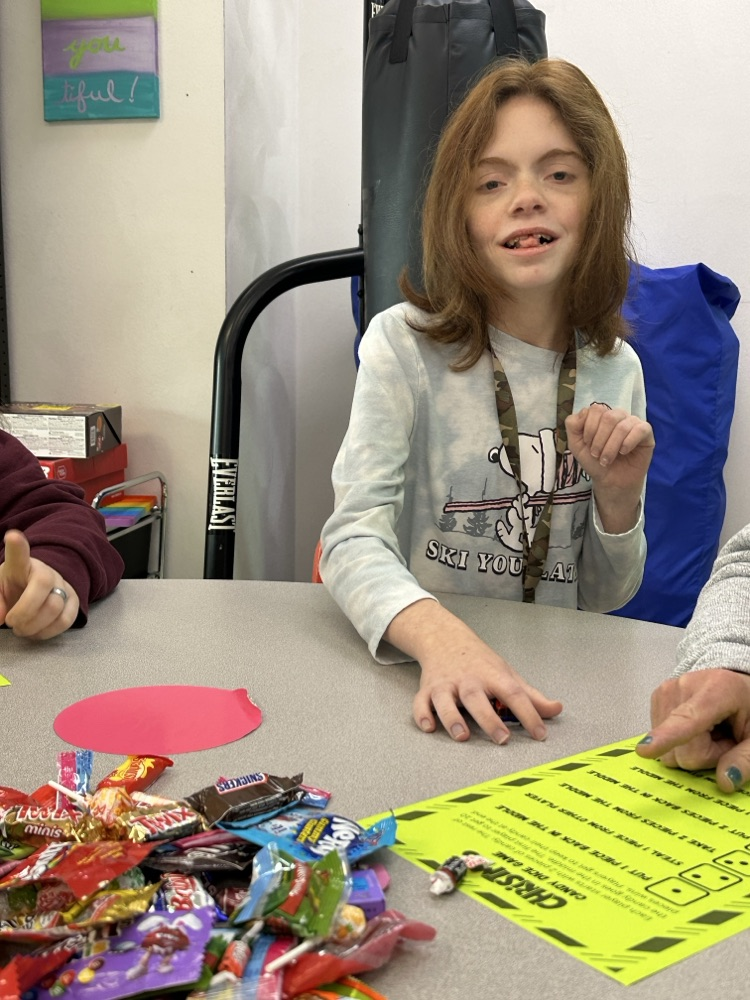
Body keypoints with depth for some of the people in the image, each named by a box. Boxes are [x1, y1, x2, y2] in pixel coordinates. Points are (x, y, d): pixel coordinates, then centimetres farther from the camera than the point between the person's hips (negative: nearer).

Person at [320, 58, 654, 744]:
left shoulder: (617, 370, 4)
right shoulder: (405, 345, -8)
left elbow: (601, 601, 12)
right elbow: (355, 537, -19)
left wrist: (619, 496, -8)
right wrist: (441, 636, -38)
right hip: (413, 672, -3)